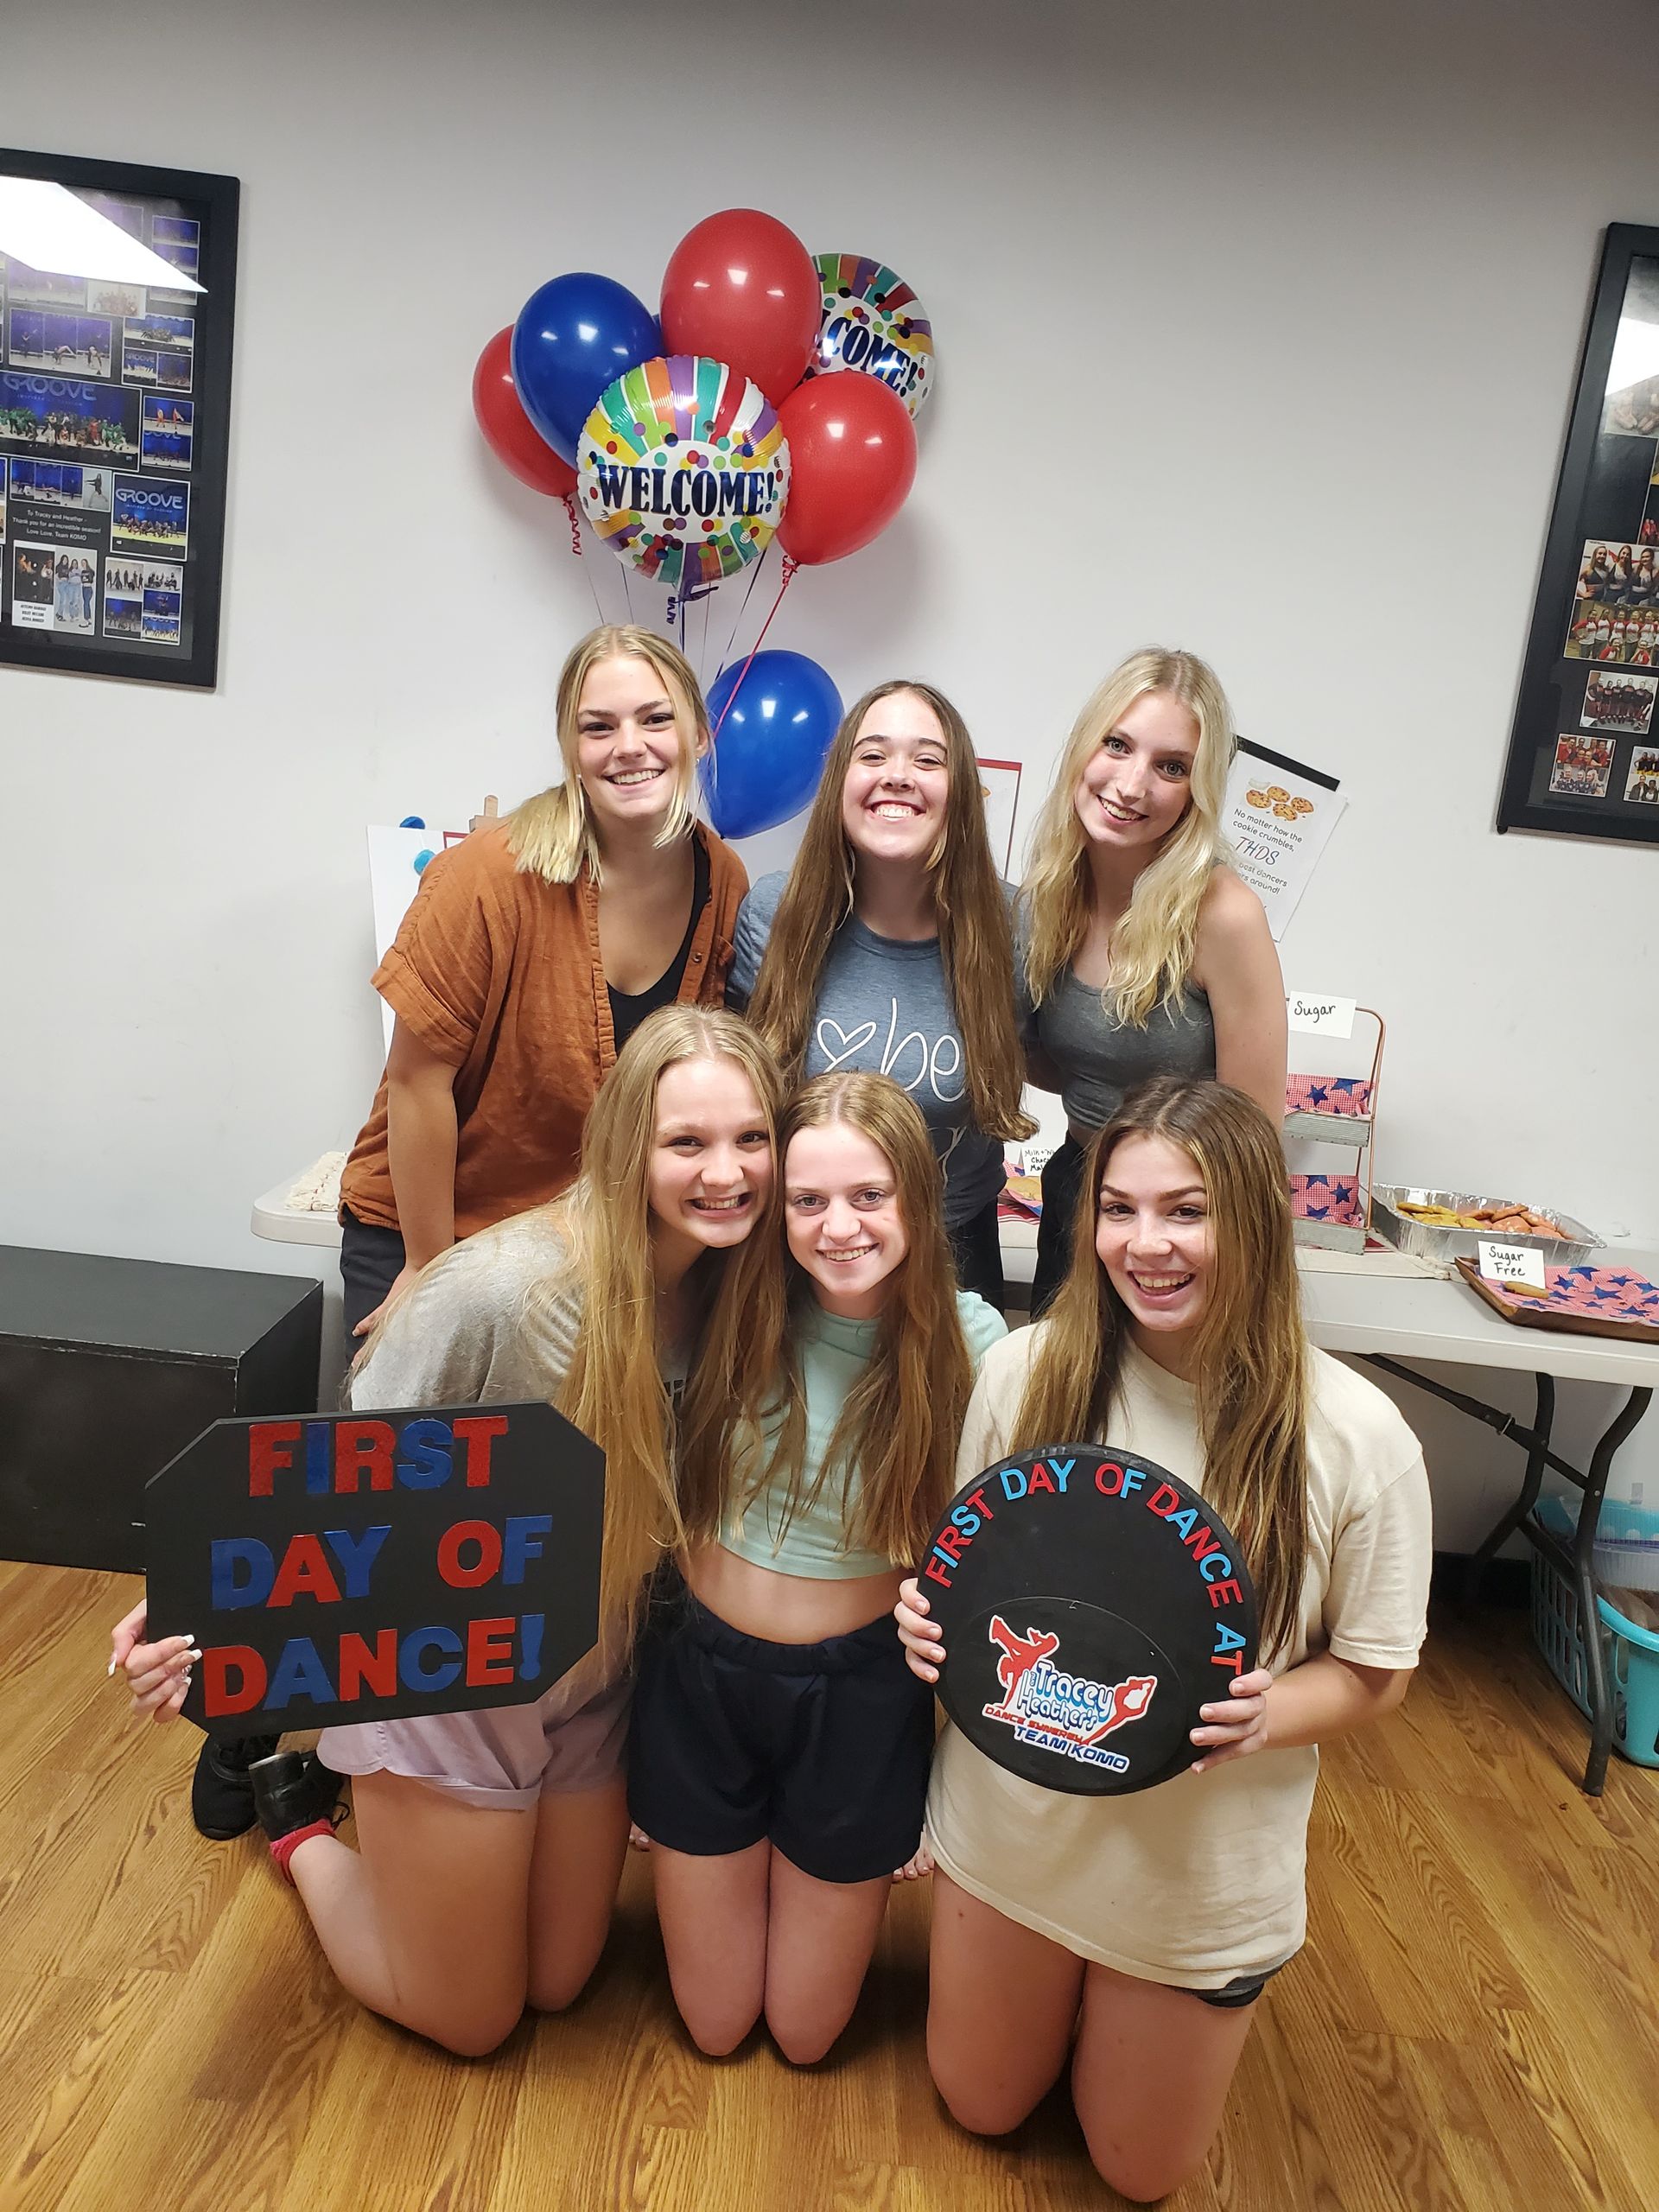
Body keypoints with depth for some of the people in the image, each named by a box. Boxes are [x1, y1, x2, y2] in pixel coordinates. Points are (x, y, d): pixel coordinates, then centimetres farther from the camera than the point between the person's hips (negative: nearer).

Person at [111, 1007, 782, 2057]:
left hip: (590, 1684, 6)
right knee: (470, 2020, 15)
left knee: (558, 1982, 23)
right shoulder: (499, 1290, -31)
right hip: (444, 1685, -5)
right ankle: (294, 1800, 36)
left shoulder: (737, 1288, -13)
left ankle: (374, 1797, 42)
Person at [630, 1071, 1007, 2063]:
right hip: (703, 1673, 2)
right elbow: (662, 1484, 1)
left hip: (861, 1693, -1)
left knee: (805, 2031, 18)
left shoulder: (970, 1339, -17)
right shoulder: (738, 1308, -14)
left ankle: (857, 1890, 44)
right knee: (714, 2025, 19)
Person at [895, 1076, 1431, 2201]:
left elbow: (1376, 1671, -9)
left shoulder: (1355, 1436, -22)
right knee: (982, 2107, 24)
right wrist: (932, 1613, -22)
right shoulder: (1030, 1368, -17)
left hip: (1202, 1867, -1)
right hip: (1009, 1824, 2)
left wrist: (1265, 1713, -29)